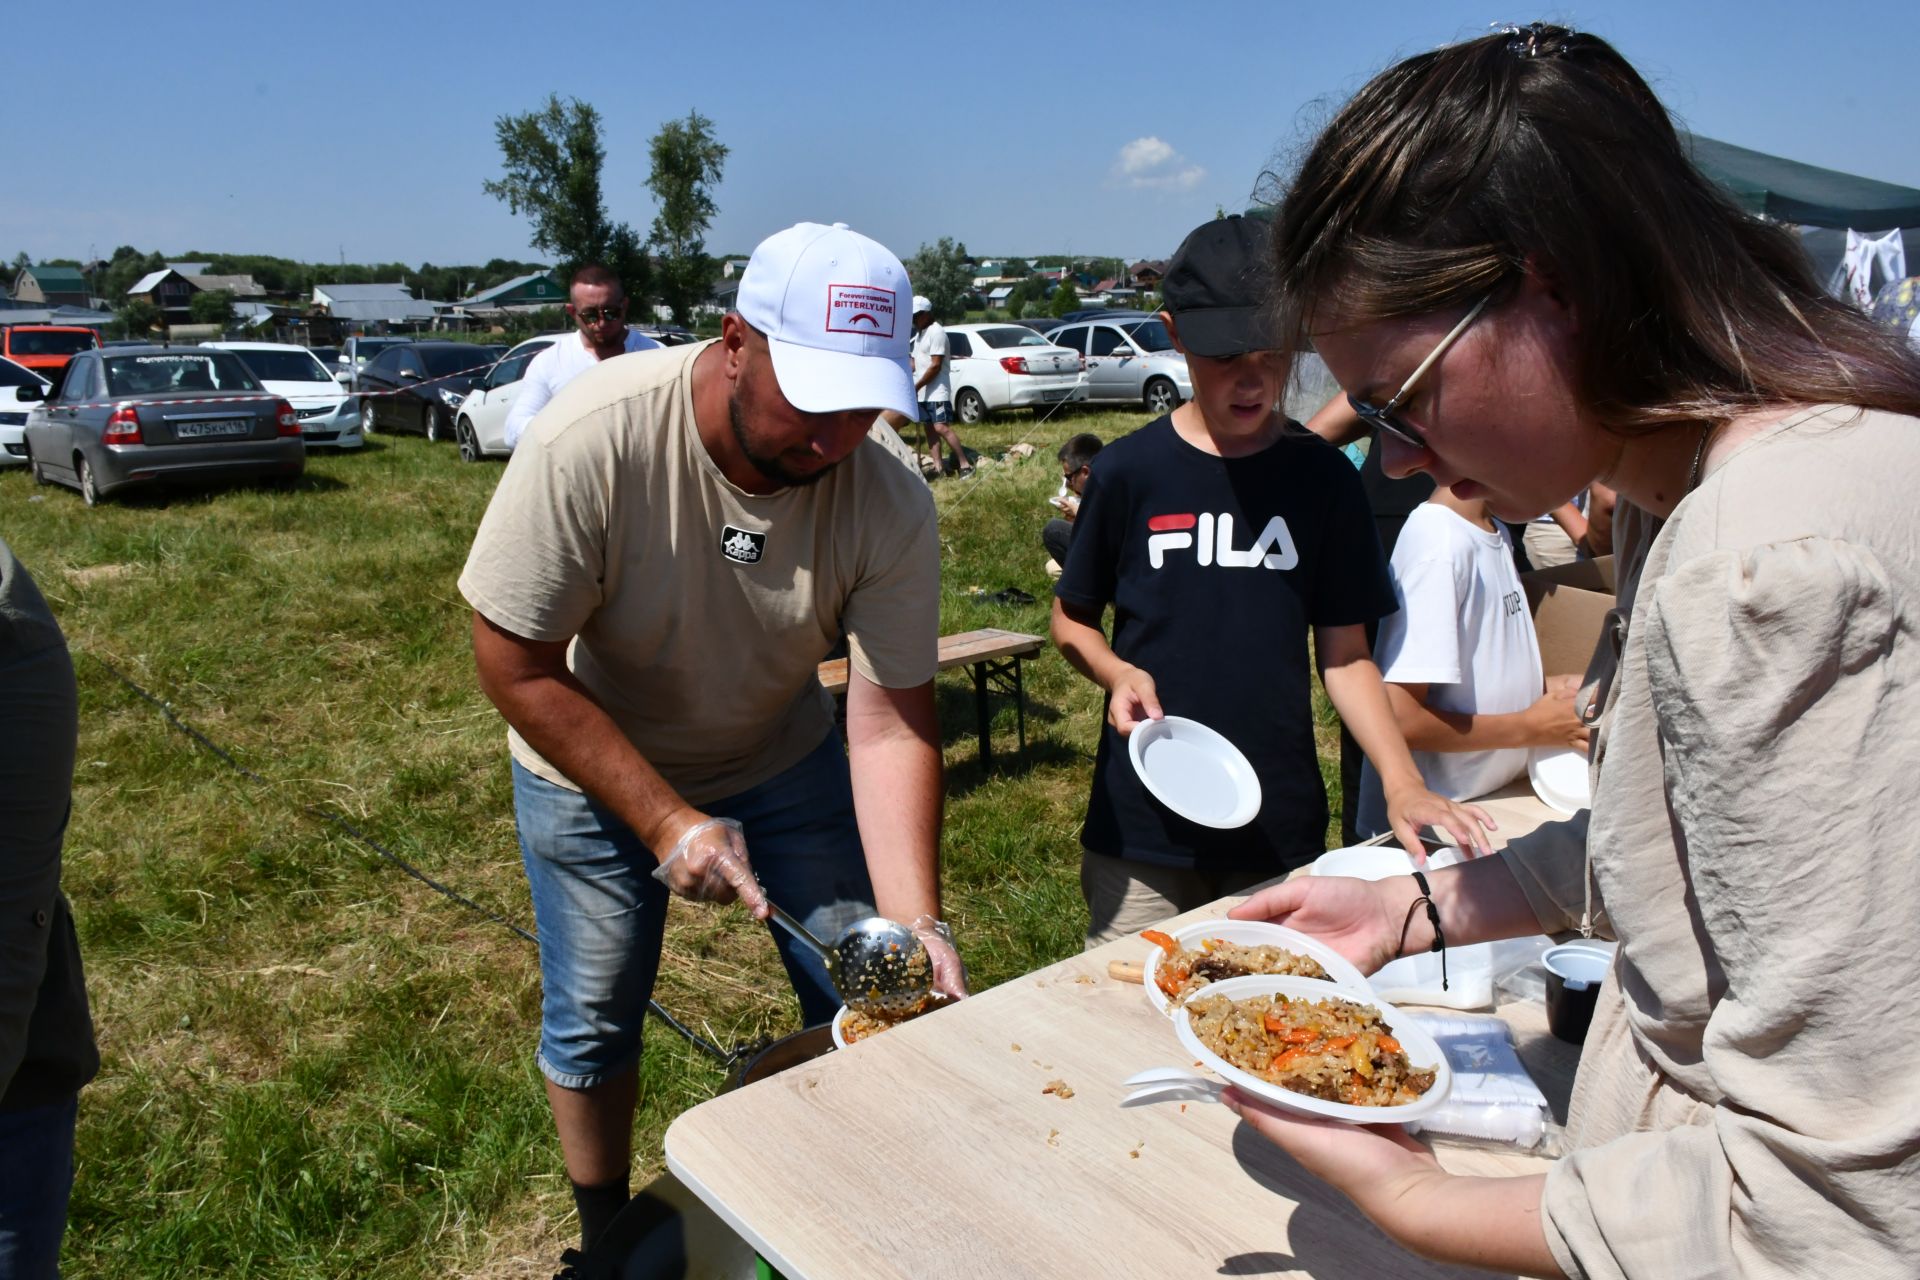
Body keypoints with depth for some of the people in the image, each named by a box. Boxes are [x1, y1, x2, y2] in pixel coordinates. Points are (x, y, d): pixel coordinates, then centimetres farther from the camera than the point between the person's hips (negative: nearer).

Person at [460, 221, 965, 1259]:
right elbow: (517, 668, -25)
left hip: (784, 759, 2)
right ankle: (605, 1237, 39)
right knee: (592, 1019, 10)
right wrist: (666, 820, -28)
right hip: (593, 770, -1)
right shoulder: (591, 441, -33)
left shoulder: (889, 506, -26)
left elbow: (890, 722, -22)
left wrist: (916, 923, -30)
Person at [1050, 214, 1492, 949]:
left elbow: (1343, 653, 4)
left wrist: (1402, 783, -8)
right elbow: (1070, 619, 7)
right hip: (1141, 834, -1)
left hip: (1281, 831, 2)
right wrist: (1117, 673, -13)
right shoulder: (1130, 470, -3)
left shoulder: (1322, 476, 1)